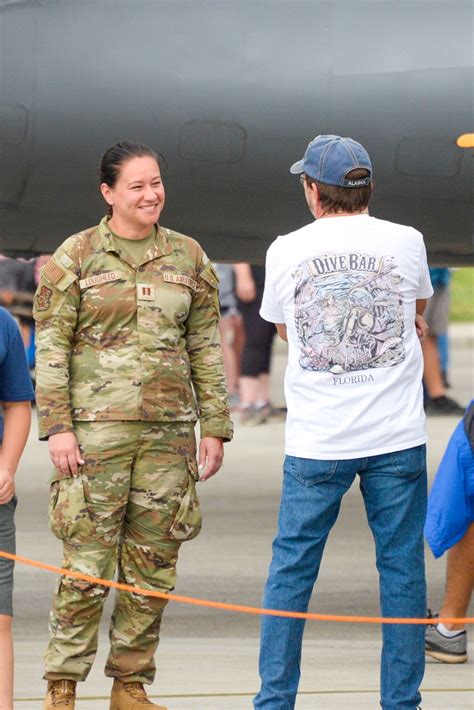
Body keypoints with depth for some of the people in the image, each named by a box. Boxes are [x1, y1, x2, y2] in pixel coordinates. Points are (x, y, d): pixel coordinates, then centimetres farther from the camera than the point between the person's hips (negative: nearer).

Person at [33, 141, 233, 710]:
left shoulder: (188, 257, 12)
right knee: (86, 564, -7)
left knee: (153, 567, 5)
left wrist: (214, 426, 8)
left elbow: (206, 348, 14)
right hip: (96, 427, -4)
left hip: (168, 428, 4)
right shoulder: (75, 257, 2)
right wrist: (57, 426, -9)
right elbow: (50, 348, -1)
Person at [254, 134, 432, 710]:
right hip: (397, 437, 0)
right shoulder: (406, 242, 0)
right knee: (402, 566, 6)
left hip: (316, 442, 0)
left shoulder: (286, 251, 0)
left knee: (291, 568, 8)